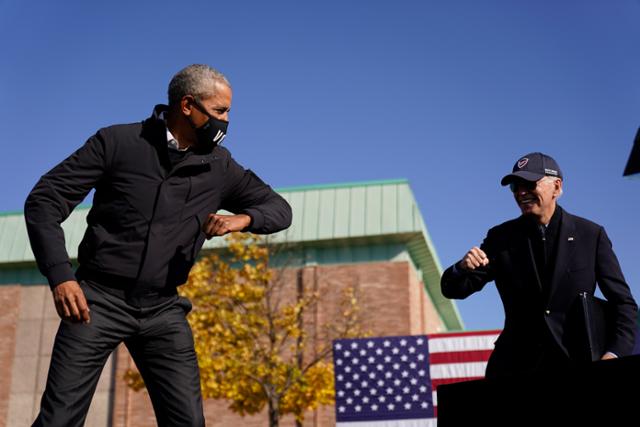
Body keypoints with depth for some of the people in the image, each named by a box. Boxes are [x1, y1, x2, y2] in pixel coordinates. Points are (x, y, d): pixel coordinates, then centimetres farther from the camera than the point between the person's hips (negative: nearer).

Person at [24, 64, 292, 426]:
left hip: (162, 311, 3)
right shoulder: (118, 142, -3)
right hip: (99, 300, -3)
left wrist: (242, 219, -11)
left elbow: (279, 209, 13)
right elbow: (44, 201, -5)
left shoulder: (219, 168, 7)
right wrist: (60, 275, -18)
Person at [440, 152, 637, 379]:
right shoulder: (501, 237, 6)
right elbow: (453, 290, 4)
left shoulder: (591, 235, 2)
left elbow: (623, 302, 3)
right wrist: (463, 267, -19)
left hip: (577, 365, -1)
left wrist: (614, 354, -12)